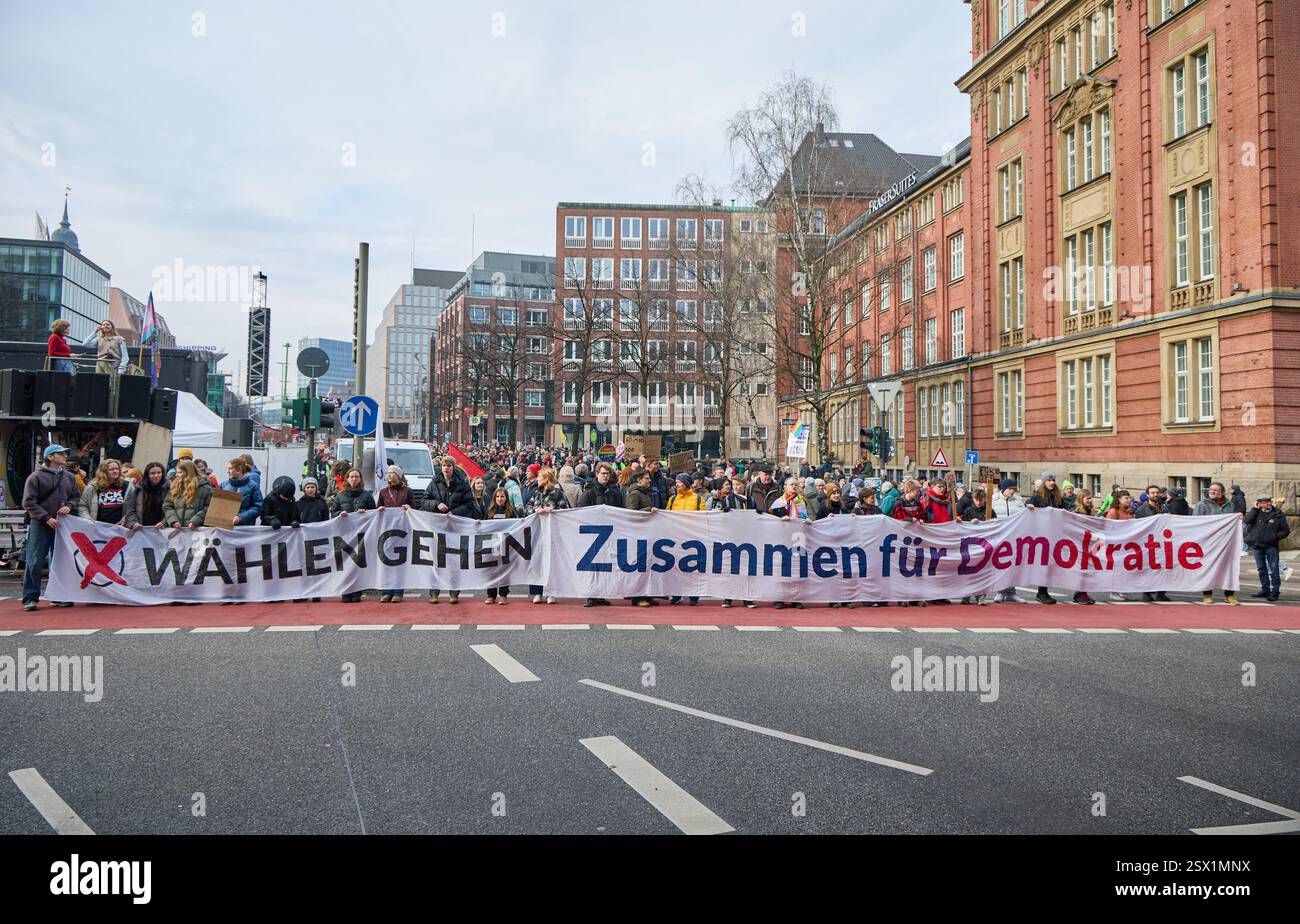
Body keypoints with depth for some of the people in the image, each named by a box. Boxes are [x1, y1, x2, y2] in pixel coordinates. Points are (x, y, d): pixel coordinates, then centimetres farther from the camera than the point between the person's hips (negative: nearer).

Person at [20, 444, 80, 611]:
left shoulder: (68, 477, 12)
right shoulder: (36, 477, -4)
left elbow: (75, 497, 19)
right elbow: (29, 502, -8)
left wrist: (69, 506, -4)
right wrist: (46, 518, -15)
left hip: (62, 525, 5)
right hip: (39, 525, -5)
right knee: (34, 562, -5)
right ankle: (30, 598, 1)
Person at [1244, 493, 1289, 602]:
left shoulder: (1278, 514, -1)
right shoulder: (1256, 512, 5)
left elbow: (1286, 531, 3)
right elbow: (1247, 520, -13)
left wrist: (1276, 537, -13)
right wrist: (1255, 508, -9)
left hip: (1271, 546, -3)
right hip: (1257, 546, 3)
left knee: (1274, 570, -2)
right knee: (1262, 569, 12)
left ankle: (1275, 592, 5)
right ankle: (1265, 590, 23)